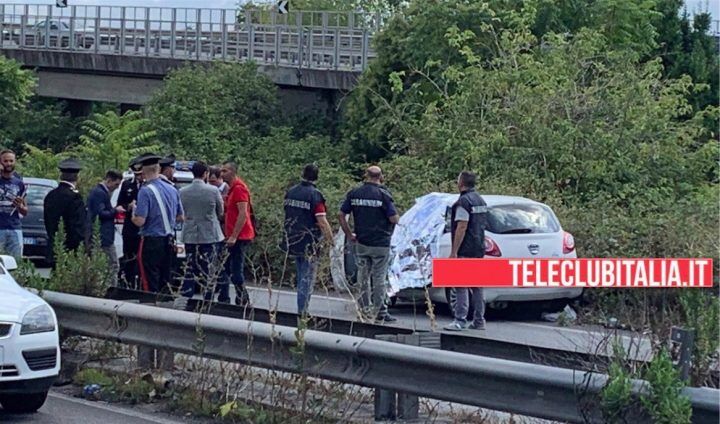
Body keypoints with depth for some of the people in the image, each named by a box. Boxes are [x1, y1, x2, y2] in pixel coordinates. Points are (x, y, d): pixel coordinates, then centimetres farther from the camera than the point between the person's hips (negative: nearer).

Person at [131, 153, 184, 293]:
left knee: (150, 284, -4)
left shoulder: (146, 191, -15)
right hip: (169, 242, 7)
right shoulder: (172, 190, 7)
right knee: (165, 283, 14)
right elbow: (180, 217, 16)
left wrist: (133, 215, 0)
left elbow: (140, 221, -20)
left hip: (151, 241, -7)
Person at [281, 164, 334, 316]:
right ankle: (302, 311, 0)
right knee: (307, 278, 0)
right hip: (309, 243, -7)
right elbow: (322, 222, -20)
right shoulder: (315, 195, -15)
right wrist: (331, 241, -14)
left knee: (300, 277, 19)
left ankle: (301, 310, 22)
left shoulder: (290, 192, 6)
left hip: (292, 241, 7)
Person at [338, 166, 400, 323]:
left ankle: (365, 310, 18)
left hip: (361, 243, 4)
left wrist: (349, 234, 12)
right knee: (379, 278, 1)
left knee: (363, 277, 13)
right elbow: (394, 219, -14)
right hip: (380, 243, -4)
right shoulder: (383, 194, -12)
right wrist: (396, 217, 9)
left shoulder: (354, 193, 2)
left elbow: (341, 215, 4)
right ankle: (380, 312, 3)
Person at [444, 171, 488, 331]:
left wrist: (454, 251, -19)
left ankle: (460, 320, -13)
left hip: (465, 251, -9)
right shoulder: (480, 201, 15)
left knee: (461, 286, -9)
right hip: (479, 249, 9)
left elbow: (461, 228, -20)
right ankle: (479, 321, 14)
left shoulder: (464, 202, -15)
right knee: (477, 285, 11)